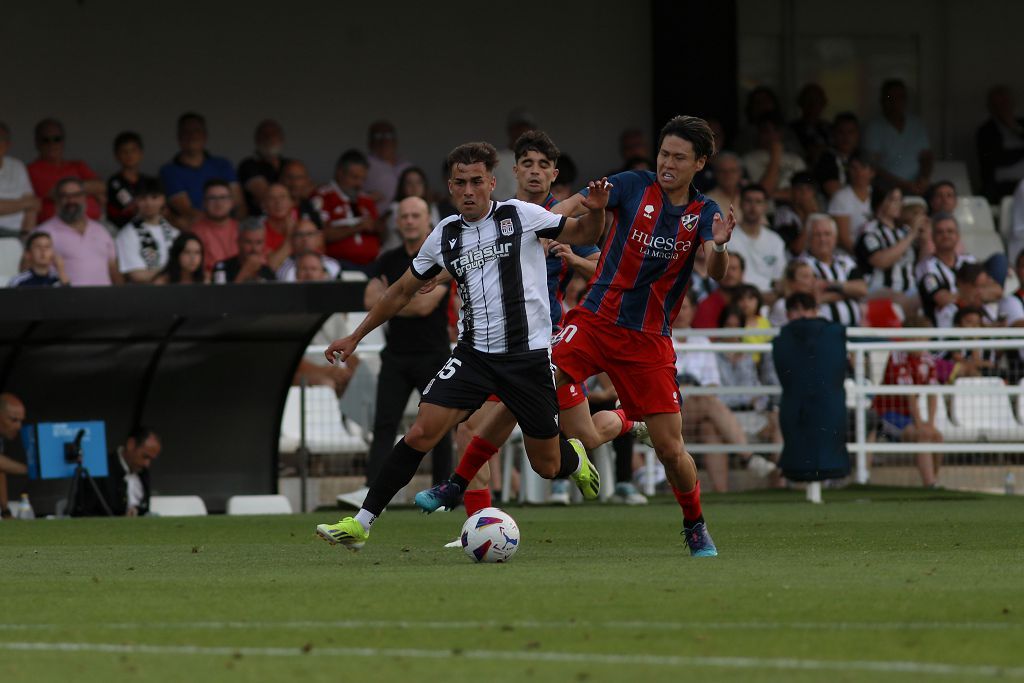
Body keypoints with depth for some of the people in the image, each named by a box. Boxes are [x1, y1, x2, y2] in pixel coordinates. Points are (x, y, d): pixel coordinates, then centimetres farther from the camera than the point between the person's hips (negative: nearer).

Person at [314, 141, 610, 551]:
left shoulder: (520, 216, -3)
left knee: (547, 466, 4)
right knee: (421, 432, -14)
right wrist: (355, 337, 20)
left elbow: (584, 235, 4)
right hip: (474, 355, 2)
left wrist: (595, 211, -19)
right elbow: (403, 290, 19)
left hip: (528, 355, -2)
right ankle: (361, 524, -10)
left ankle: (574, 458, 43)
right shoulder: (445, 236, 6)